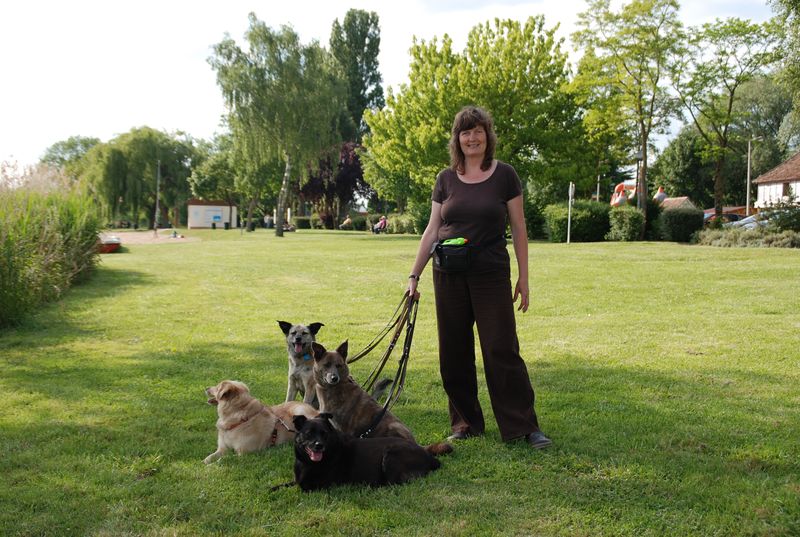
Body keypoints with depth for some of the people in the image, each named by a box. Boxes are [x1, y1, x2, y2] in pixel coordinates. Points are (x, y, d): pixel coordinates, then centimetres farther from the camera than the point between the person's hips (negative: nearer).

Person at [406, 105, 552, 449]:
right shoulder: (446, 179, 6)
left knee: (502, 349, -4)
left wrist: (523, 279, -1)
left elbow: (518, 229, 2)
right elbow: (432, 230, 9)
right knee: (454, 352, 7)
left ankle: (524, 426, 6)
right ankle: (465, 423, 20)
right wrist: (414, 275, 5)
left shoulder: (504, 175, 0)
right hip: (449, 276, 3)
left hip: (491, 275, -3)